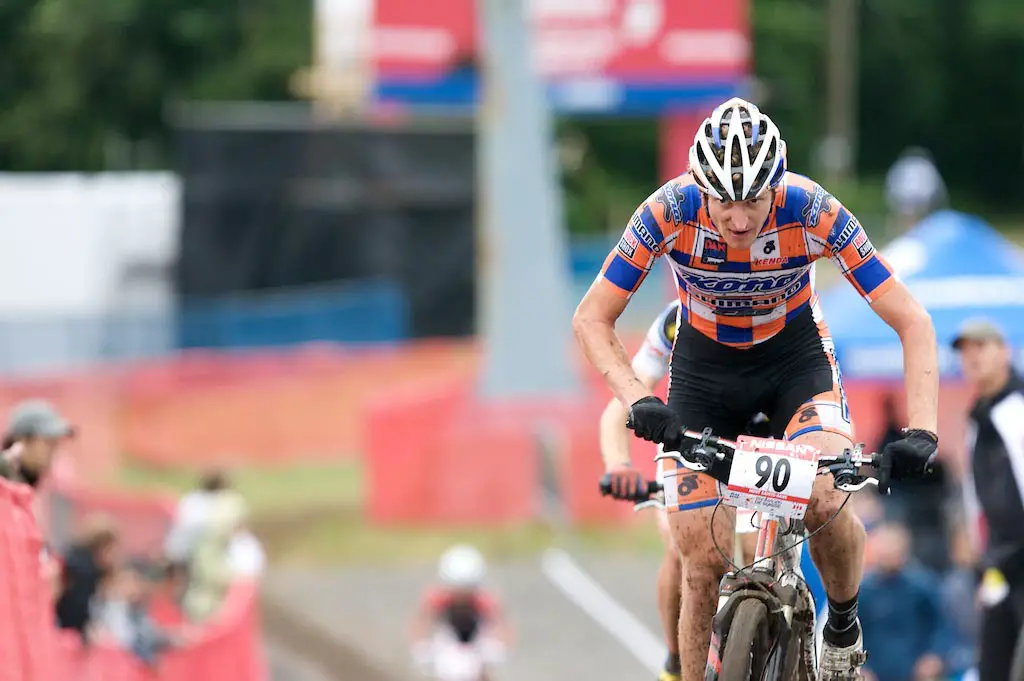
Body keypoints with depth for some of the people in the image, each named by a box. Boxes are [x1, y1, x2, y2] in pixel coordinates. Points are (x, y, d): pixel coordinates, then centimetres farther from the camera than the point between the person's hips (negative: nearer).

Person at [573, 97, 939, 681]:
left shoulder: (812, 211, -29)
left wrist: (922, 433, -37)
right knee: (703, 562, -8)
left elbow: (912, 322, -25)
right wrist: (638, 400, -37)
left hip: (796, 354, -1)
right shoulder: (671, 211, -28)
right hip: (705, 365, 1)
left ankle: (845, 626, 3)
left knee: (825, 505, -27)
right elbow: (592, 319, -20)